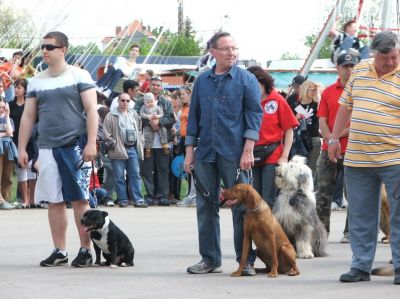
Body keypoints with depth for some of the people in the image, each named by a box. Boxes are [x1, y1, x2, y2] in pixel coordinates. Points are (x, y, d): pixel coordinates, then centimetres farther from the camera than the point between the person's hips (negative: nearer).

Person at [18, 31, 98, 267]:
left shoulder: (79, 77, -1)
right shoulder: (36, 82, 13)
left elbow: (91, 110, -5)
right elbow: (28, 116, 15)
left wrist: (91, 143, -13)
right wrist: (22, 148, 8)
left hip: (75, 146, -5)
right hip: (48, 148, 5)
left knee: (80, 199, -4)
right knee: (54, 201, 5)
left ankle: (86, 250, 2)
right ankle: (60, 251, 11)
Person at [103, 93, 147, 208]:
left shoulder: (134, 114, 16)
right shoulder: (111, 116, 1)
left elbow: (139, 129, 20)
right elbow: (107, 134, -2)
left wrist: (140, 144, 8)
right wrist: (113, 145, -10)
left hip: (133, 148, 4)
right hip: (118, 150, -4)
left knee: (135, 175, 0)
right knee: (119, 177, 0)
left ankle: (138, 199, -2)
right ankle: (123, 200, 6)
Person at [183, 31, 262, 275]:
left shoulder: (246, 79, 1)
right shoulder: (202, 81, 12)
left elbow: (254, 115, -3)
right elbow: (194, 116, 15)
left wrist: (248, 150, -12)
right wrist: (190, 151, 10)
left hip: (234, 154, -4)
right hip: (205, 152, 4)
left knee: (241, 206, -3)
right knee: (206, 206, 6)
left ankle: (246, 260, 3)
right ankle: (210, 259, 14)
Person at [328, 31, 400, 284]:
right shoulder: (360, 71, 10)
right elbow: (346, 106, 19)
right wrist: (334, 139, 16)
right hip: (357, 159, 5)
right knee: (360, 217, 9)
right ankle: (361, 266, 16)